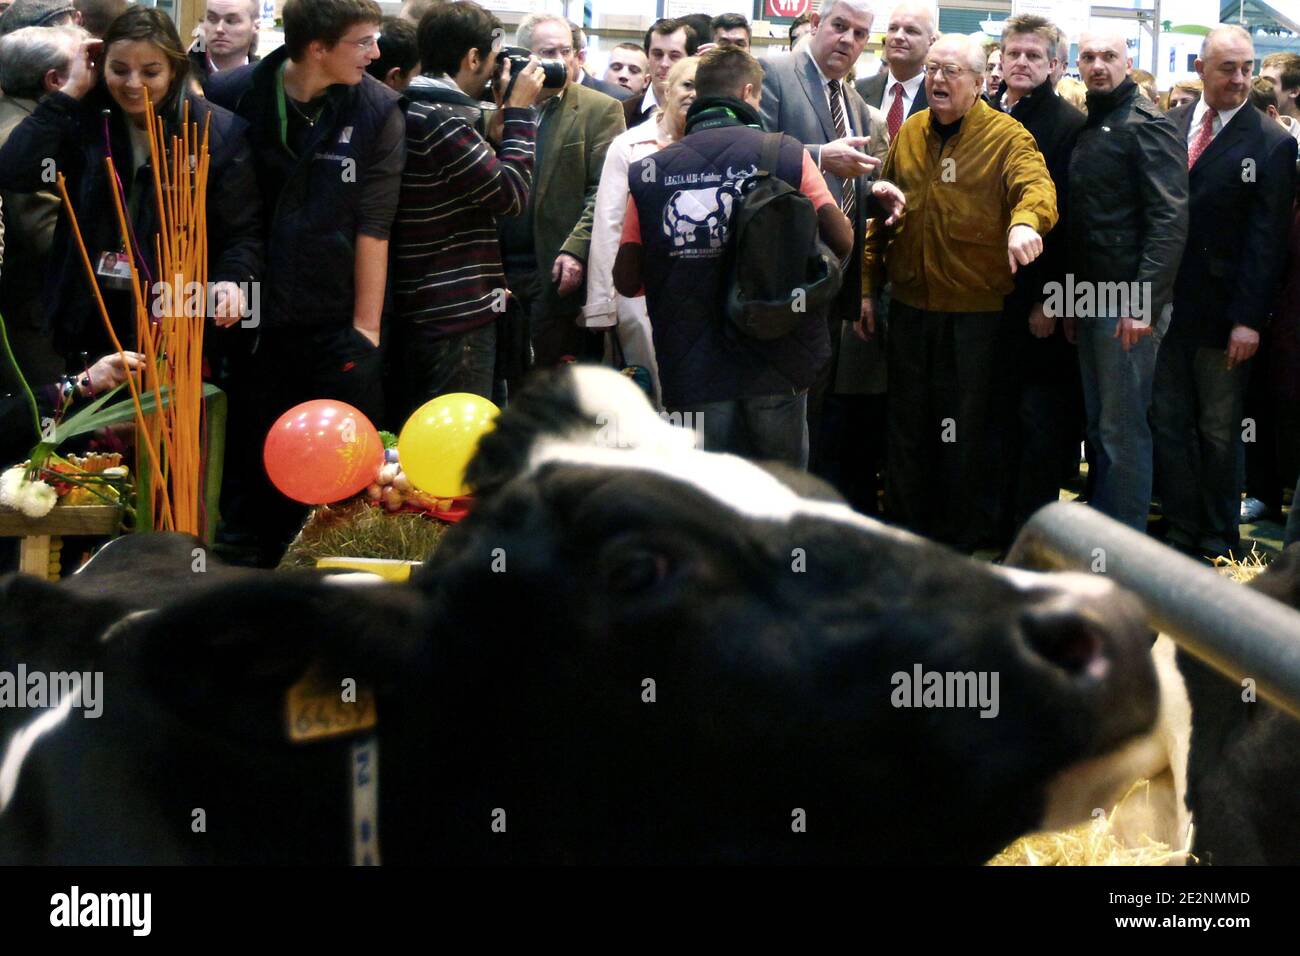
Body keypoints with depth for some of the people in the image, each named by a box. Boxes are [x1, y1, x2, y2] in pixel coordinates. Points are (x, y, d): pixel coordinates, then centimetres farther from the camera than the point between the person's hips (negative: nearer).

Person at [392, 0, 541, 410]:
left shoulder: (413, 110, 13)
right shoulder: (443, 118, -17)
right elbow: (512, 194, -14)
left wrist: (499, 117, 14)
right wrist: (518, 110, -6)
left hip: (418, 307, 10)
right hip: (457, 312, -10)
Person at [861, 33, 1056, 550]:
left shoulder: (1006, 136, -6)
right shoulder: (909, 133, 9)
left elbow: (1036, 186, -24)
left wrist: (1025, 221, -46)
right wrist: (868, 283, 11)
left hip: (976, 309, -5)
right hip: (909, 304, 5)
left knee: (965, 425, 4)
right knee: (908, 421, 12)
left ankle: (964, 536, 17)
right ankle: (906, 527, 23)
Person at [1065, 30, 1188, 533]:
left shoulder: (1147, 126, -10)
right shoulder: (1088, 128, 16)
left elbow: (1170, 220, -17)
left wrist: (1142, 302, -23)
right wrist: (1073, 301, 15)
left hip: (1129, 302, -8)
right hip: (1091, 302, 9)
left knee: (1123, 429, -4)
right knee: (1098, 426, 14)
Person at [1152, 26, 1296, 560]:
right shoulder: (1169, 127, 4)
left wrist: (1249, 319, -13)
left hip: (1222, 315, -4)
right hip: (1166, 305, 4)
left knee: (1219, 432, 8)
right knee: (1169, 425, 9)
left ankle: (1218, 545, 19)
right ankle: (1180, 533, 21)